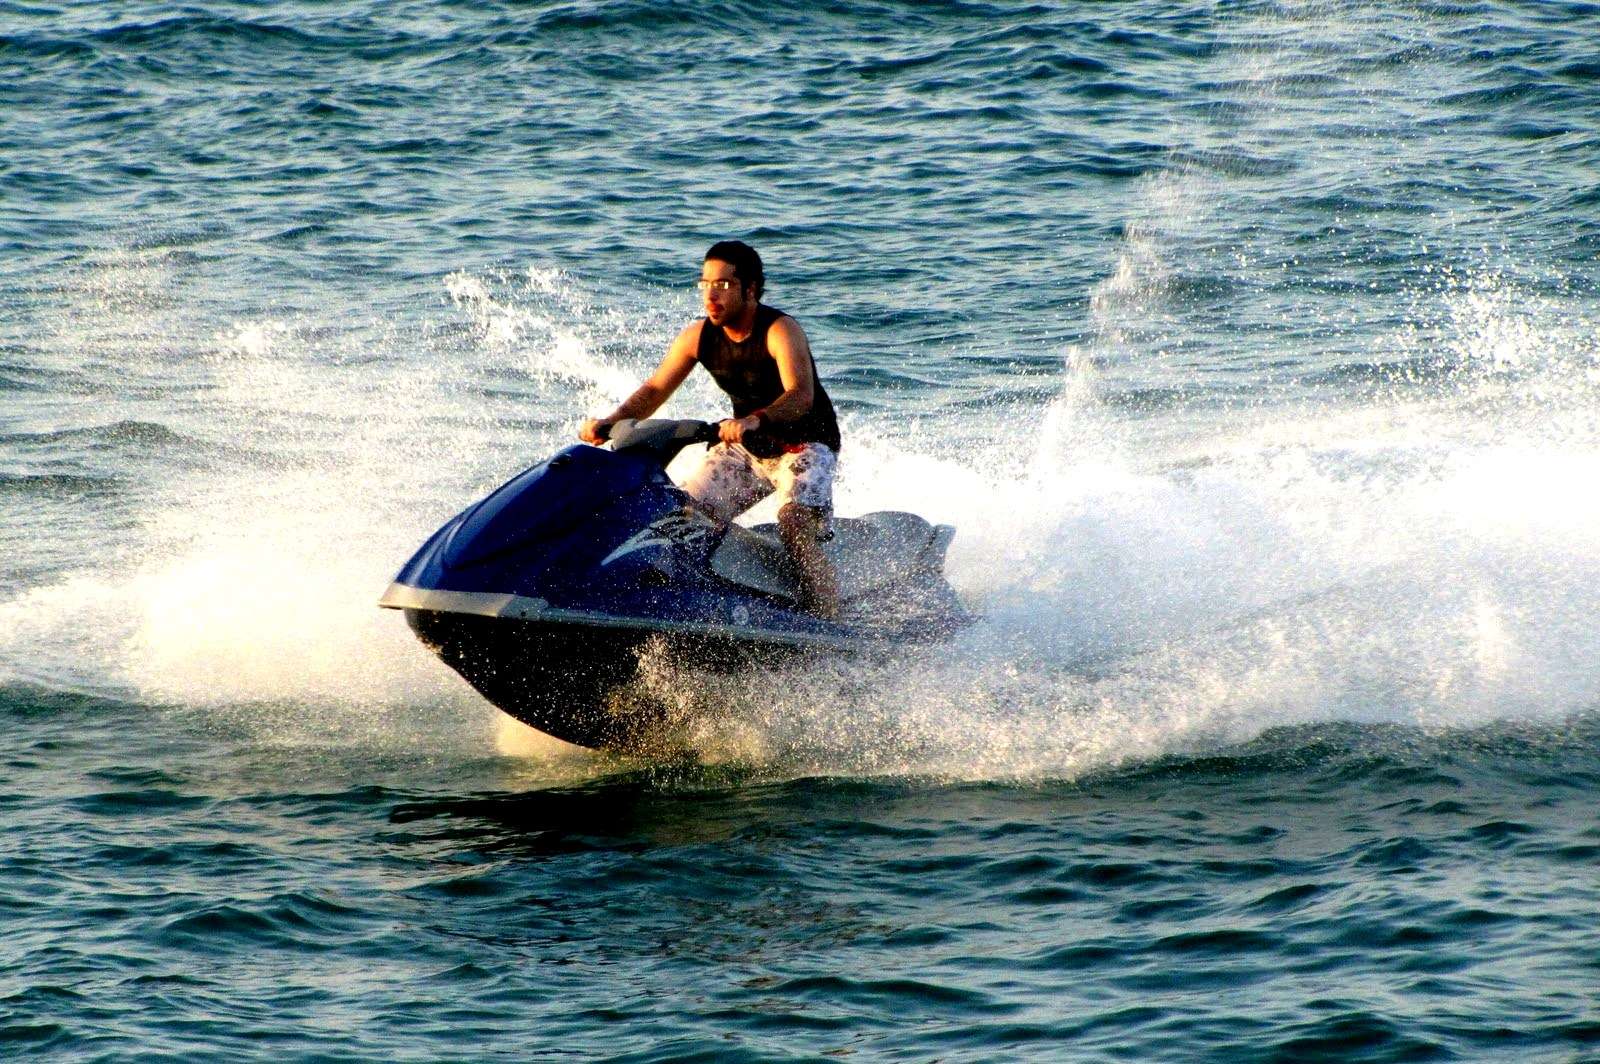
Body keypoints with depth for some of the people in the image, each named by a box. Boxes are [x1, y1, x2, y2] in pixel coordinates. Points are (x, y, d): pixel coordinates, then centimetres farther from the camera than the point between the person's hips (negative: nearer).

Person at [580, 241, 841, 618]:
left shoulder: (779, 331, -24)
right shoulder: (698, 336, -5)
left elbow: (801, 394, -39)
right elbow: (655, 389, -1)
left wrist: (756, 420, -57)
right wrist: (611, 421, -19)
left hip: (805, 445, -7)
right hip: (746, 447, 7)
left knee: (794, 526, -29)